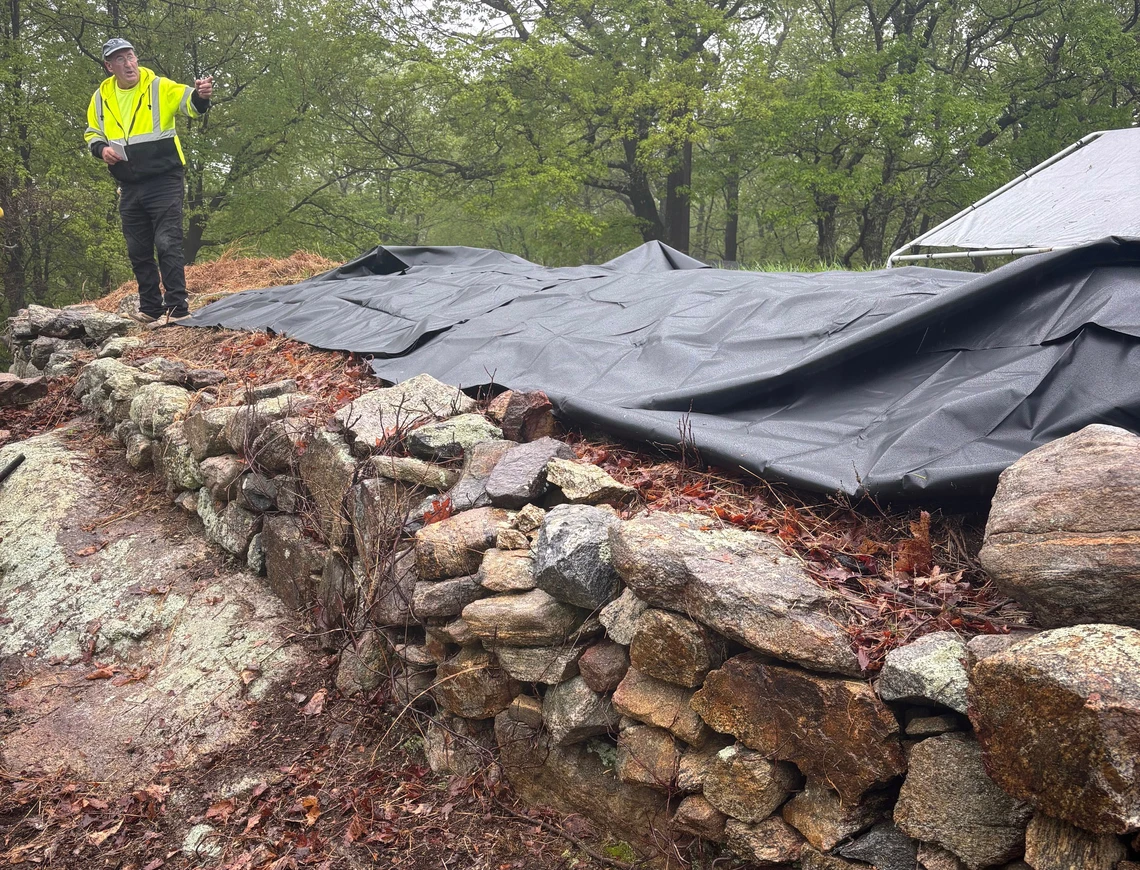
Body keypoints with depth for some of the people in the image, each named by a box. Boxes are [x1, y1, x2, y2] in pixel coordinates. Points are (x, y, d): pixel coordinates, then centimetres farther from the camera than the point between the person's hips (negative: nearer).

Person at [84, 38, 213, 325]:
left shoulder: (160, 87, -7)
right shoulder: (101, 98, 7)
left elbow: (190, 103, -23)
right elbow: (92, 133, 19)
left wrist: (202, 95, -46)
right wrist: (101, 148, -3)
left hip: (164, 183, -5)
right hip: (130, 188, 6)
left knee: (167, 244, -10)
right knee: (138, 251, 11)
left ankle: (177, 307, -5)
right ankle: (150, 308, 23)